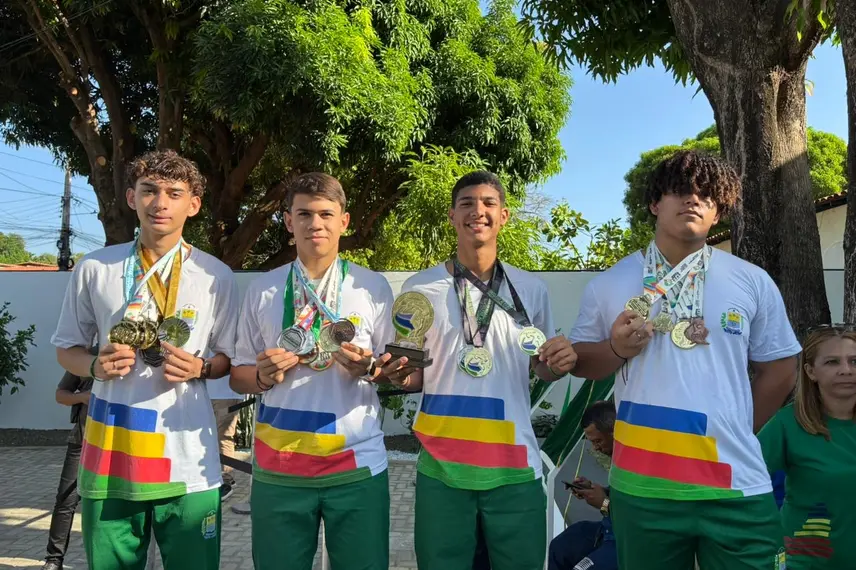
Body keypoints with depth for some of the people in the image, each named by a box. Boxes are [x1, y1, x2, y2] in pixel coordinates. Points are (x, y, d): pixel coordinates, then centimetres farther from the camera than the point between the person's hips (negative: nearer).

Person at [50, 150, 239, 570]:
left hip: (187, 456, -1)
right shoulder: (94, 268, 2)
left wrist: (199, 369, -13)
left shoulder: (216, 276, 0)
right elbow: (66, 349, 11)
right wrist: (96, 366, -10)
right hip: (111, 447, 1)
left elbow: (230, 358, 8)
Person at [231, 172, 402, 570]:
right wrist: (264, 375, -13)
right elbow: (239, 375, 8)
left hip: (357, 464, -1)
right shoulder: (262, 289, 4)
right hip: (278, 467, 1)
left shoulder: (373, 287, 1)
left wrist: (369, 368, -16)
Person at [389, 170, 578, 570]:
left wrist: (559, 364, -7)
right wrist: (400, 375, -13)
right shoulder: (419, 288, 1)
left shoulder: (532, 289, 4)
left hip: (514, 466, 1)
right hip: (441, 465, -1)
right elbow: (413, 374, 10)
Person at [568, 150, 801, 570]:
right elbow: (578, 360, 9)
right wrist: (617, 350, -11)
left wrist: (733, 435, 8)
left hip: (737, 487, 0)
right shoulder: (609, 284, 3)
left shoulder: (753, 282, 3)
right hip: (640, 486, 0)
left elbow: (779, 368, 10)